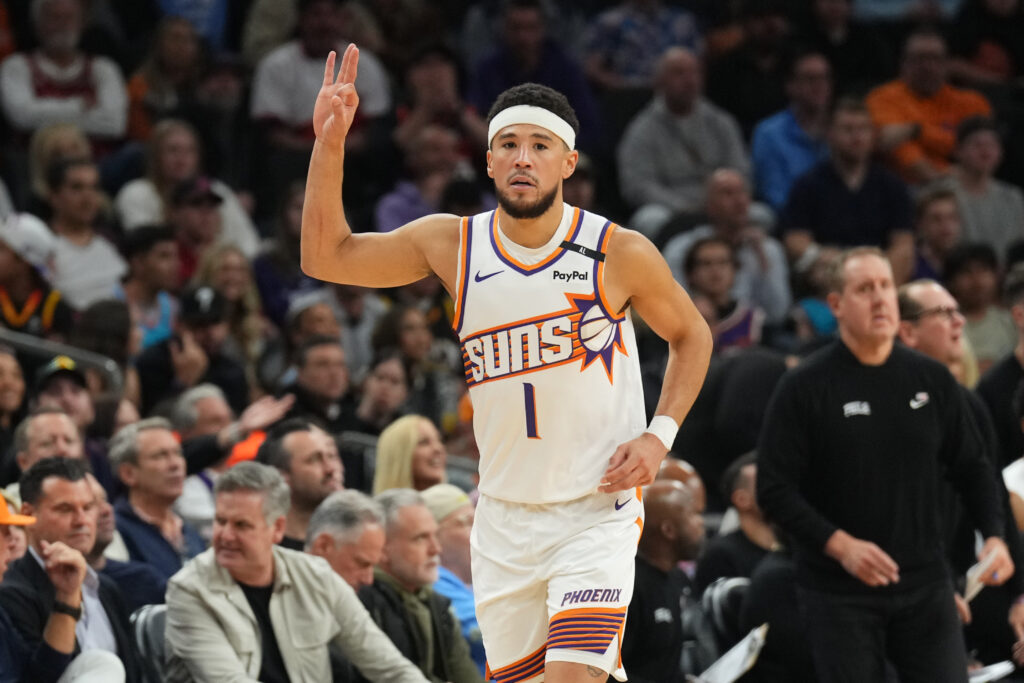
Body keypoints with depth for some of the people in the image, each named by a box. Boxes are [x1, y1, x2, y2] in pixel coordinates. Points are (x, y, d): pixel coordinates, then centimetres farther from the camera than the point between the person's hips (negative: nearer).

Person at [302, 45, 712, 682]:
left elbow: (692, 336, 8)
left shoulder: (620, 253, -8)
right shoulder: (452, 244, -1)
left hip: (598, 511, -3)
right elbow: (326, 256, 1)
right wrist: (330, 145, -11)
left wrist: (660, 436, -5)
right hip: (504, 516, 4)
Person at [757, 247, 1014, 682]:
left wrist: (993, 535, -2)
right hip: (839, 592, -3)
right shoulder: (803, 388, -4)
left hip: (925, 584, 3)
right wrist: (839, 545, -20)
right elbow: (774, 490, -7)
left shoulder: (931, 380, 8)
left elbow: (970, 468, 16)